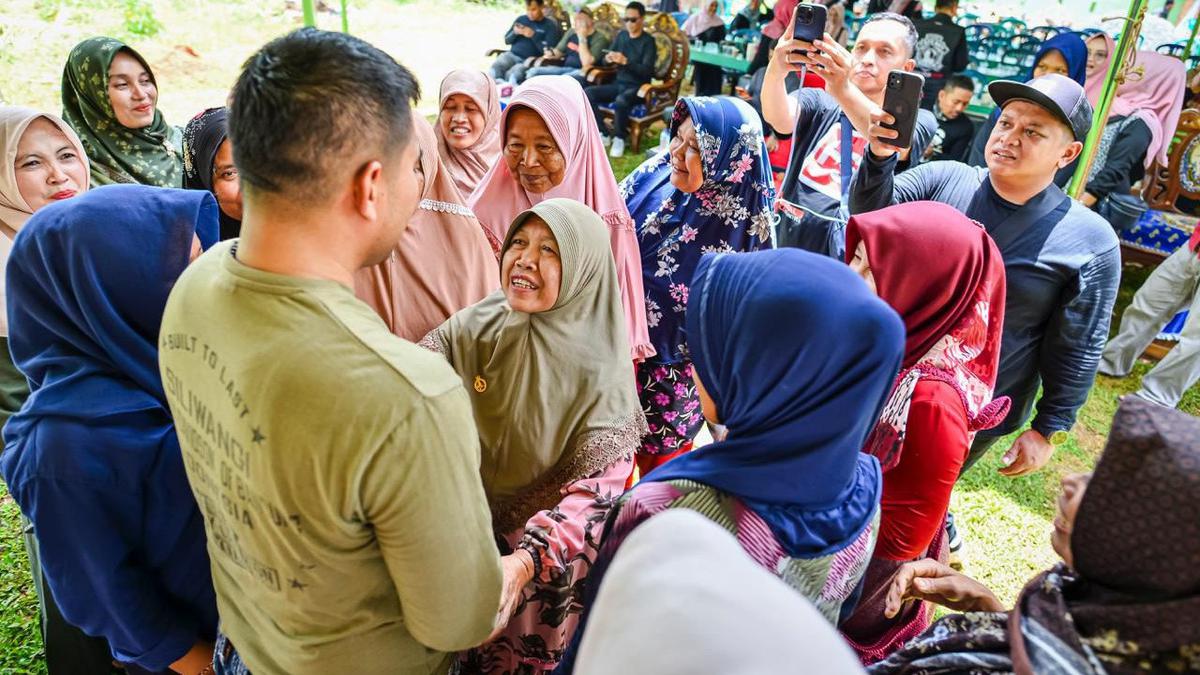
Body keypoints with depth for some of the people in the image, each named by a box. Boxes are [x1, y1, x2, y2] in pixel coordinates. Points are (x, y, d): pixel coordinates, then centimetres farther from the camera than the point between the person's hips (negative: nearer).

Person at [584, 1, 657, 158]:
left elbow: (646, 71, -19)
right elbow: (605, 61, 11)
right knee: (588, 93, -15)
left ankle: (620, 138, -14)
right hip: (619, 84, 7)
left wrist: (625, 61, -31)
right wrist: (608, 59, -14)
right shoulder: (621, 35, 9)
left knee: (621, 101, -39)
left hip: (637, 88, -6)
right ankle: (603, 133, -6)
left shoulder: (648, 41, -8)